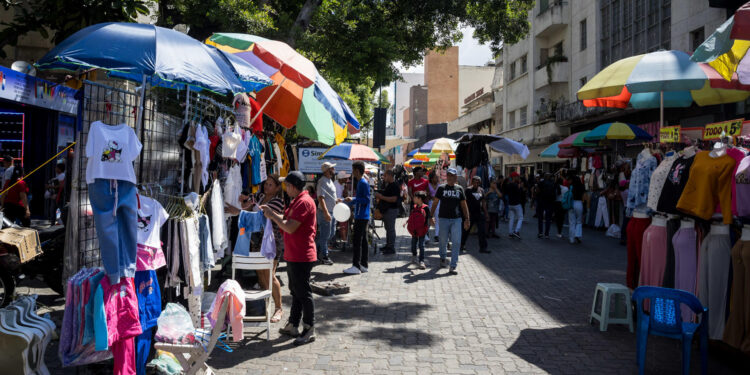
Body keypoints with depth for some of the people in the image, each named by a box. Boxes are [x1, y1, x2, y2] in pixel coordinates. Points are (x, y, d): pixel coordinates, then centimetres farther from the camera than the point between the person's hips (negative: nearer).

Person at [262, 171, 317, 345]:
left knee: (303, 293, -3)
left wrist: (272, 215, -12)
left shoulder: (304, 202, -18)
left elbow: (290, 227, -23)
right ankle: (293, 326, 27)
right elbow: (287, 220, 19)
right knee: (296, 292, 17)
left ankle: (309, 330, 5)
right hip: (293, 255, 11)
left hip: (301, 257, -11)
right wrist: (271, 212, 9)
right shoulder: (296, 201, 16)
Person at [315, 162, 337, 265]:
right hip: (325, 212, -10)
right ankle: (324, 257, 10)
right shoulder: (322, 181, -17)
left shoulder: (330, 180, 14)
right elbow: (321, 198, -24)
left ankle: (319, 250, 29)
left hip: (332, 211, 10)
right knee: (325, 235, -1)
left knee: (331, 233, 17)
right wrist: (326, 213, -29)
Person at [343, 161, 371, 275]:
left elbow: (366, 199, -20)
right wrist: (344, 201, 27)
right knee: (363, 241, 12)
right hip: (363, 217, 10)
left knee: (357, 241, -8)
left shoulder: (363, 183, -14)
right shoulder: (361, 182, 16)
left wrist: (353, 199, -25)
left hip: (361, 217, -10)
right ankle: (363, 265, 17)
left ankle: (356, 266, -5)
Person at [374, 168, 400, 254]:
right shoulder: (388, 185, 16)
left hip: (391, 210, -10)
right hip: (386, 210, 10)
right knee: (388, 228, 15)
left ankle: (392, 248, -3)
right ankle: (388, 245, 24)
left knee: (391, 229, -7)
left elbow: (394, 199, -24)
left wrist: (382, 197, -21)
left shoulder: (394, 186, -15)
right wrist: (379, 196, 9)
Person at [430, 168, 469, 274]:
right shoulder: (441, 188, 4)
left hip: (456, 219, 1)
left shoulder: (459, 189, 8)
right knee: (443, 242, 8)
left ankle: (453, 266, -2)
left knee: (456, 243, -6)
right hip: (443, 219, -1)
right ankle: (443, 258, 37)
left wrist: (467, 219, 6)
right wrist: (431, 216, -3)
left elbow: (464, 205, 11)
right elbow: (435, 202, 4)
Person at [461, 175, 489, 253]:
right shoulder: (468, 190, -4)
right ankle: (462, 246, 23)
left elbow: (483, 202, 16)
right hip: (470, 213, -4)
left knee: (482, 231, 0)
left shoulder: (481, 190, 11)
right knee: (466, 230, 7)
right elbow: (465, 202, -6)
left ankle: (483, 247, 5)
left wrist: (486, 213, 13)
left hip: (479, 213, 4)